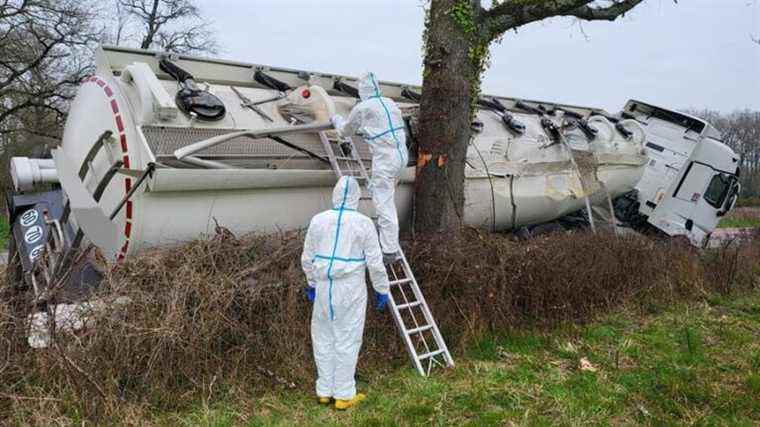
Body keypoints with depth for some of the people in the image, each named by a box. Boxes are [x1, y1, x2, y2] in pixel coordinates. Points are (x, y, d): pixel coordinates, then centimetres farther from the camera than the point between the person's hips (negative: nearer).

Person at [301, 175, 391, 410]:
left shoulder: (318, 220, 0)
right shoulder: (364, 223, -9)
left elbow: (307, 258, 8)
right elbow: (375, 262, -6)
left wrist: (312, 283, 22)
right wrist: (382, 290, 5)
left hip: (324, 286, 3)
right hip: (351, 288, -3)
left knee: (323, 338, 15)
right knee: (347, 340, 7)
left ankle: (324, 391, 25)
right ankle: (344, 395, 16)